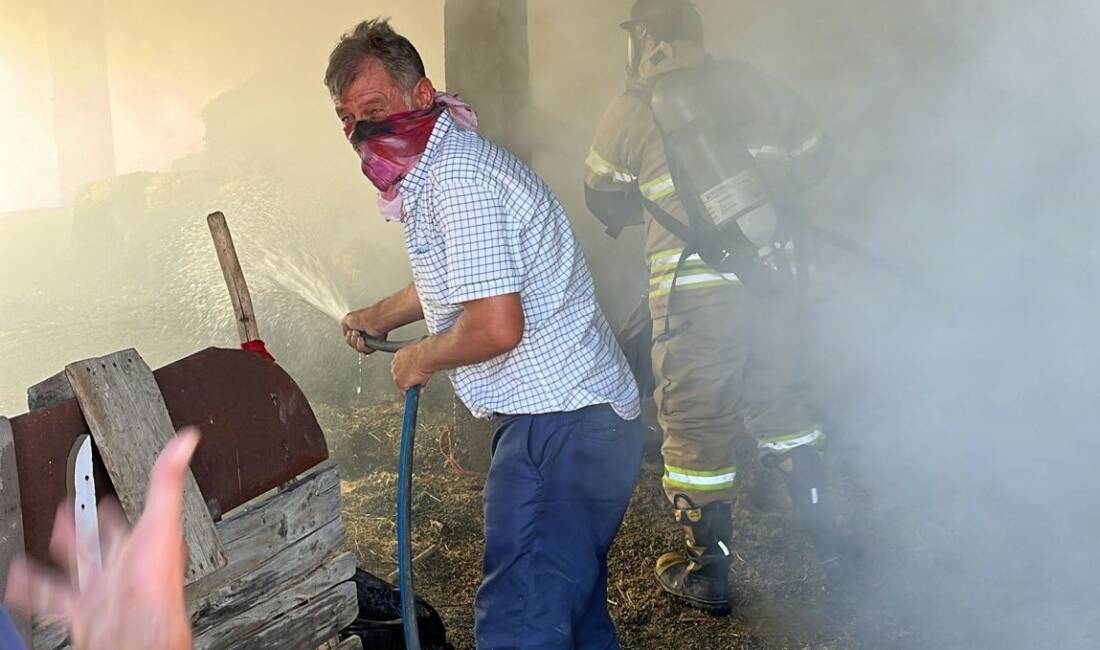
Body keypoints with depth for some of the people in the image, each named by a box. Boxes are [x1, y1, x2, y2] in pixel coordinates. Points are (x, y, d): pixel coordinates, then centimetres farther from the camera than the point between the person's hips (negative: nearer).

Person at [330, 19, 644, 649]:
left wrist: (422, 359, -9)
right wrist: (383, 315, 38)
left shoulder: (457, 178, -19)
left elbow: (496, 326, -27)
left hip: (557, 426, -11)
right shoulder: (440, 165, 16)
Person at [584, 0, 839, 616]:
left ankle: (708, 572, 16)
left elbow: (604, 200, 7)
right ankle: (819, 519, 38)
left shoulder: (634, 109, -6)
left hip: (697, 292, -5)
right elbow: (815, 152, 13)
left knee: (696, 424, 6)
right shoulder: (749, 82, 4)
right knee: (781, 395, 23)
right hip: (775, 273, 5)